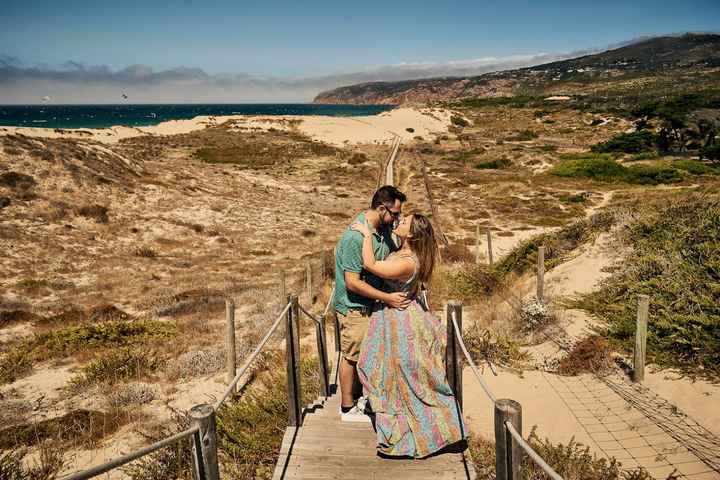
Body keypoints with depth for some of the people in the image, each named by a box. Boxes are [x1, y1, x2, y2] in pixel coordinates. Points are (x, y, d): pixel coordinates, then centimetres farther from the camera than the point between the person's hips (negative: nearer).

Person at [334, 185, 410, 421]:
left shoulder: (384, 229, -1)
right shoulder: (355, 237, -28)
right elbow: (353, 283, -28)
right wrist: (387, 298, -27)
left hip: (371, 304, 9)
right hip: (354, 307, -9)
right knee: (351, 355, 6)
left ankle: (358, 395, 39)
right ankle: (348, 408, 22)